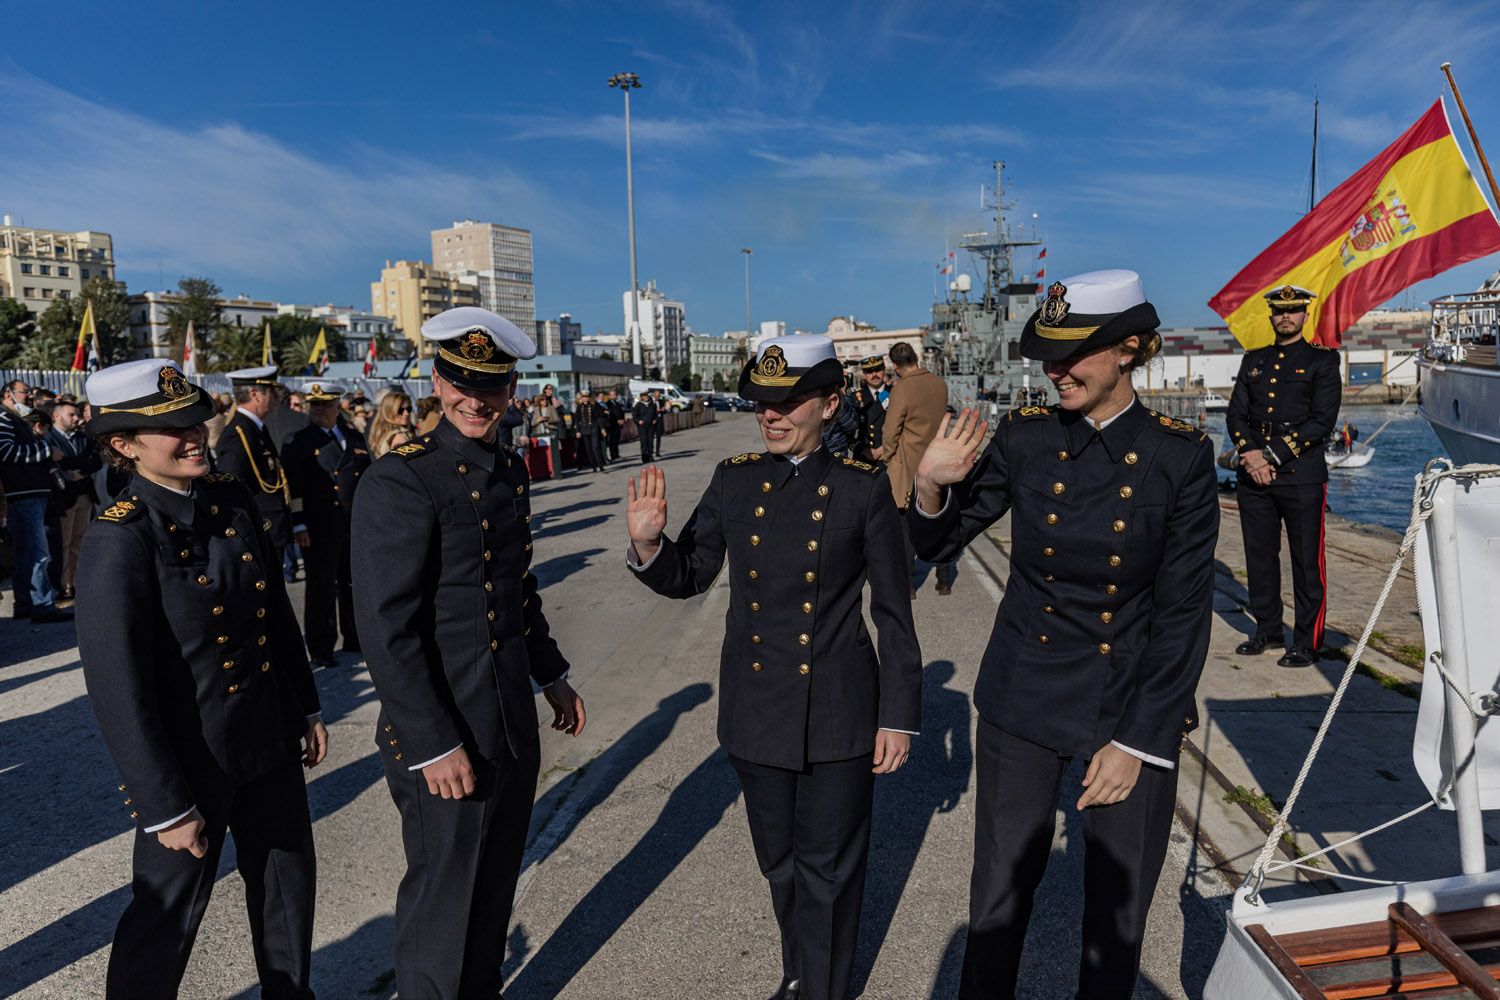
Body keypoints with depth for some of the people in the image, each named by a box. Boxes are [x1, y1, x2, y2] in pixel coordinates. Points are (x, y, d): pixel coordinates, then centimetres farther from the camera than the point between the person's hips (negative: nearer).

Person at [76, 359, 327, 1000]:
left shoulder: (234, 502, -1)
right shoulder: (118, 540, -20)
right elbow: (118, 691, -19)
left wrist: (306, 707, 12)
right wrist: (164, 806, -15)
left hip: (270, 743, 7)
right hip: (191, 764, -6)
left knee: (288, 886, 22)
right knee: (166, 915, 14)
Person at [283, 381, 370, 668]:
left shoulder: (355, 438, 12)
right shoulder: (298, 442, -1)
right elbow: (291, 486, -7)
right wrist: (298, 524, -13)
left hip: (357, 527, 4)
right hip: (319, 530, -4)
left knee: (355, 584, 14)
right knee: (321, 588, 3)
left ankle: (355, 638, 28)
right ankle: (320, 648, 14)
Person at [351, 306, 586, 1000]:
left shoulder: (510, 473, 7)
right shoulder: (399, 481, -18)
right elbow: (386, 630, -20)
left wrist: (551, 675, 17)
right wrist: (433, 746, -20)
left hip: (513, 726, 8)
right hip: (443, 740, -7)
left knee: (496, 884, 23)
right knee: (443, 894, 11)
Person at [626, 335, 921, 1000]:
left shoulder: (863, 487, -9)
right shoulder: (734, 480, -1)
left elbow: (893, 613, -5)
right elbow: (688, 577, 4)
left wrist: (900, 715, -4)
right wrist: (648, 542, -17)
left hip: (838, 716, -3)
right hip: (756, 712, 3)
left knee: (828, 868, 12)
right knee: (779, 863, 22)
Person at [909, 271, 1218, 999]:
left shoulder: (1179, 455, -10)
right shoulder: (1025, 436, -6)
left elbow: (1184, 610, -8)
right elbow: (938, 544, 2)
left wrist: (1138, 742, -10)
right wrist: (931, 487, -20)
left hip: (1135, 705, 0)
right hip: (1022, 699, 1)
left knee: (1118, 913, 16)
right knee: (999, 895, 13)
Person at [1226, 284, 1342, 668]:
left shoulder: (1322, 360, 3)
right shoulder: (1253, 360, 16)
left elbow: (1322, 420, -8)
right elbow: (1235, 414, 9)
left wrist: (1272, 455, -15)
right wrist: (1250, 456, -9)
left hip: (1301, 475, -4)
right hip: (1253, 476, 4)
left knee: (1306, 560, 0)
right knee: (1259, 556, 10)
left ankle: (1307, 643, 9)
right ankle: (1267, 630, 23)